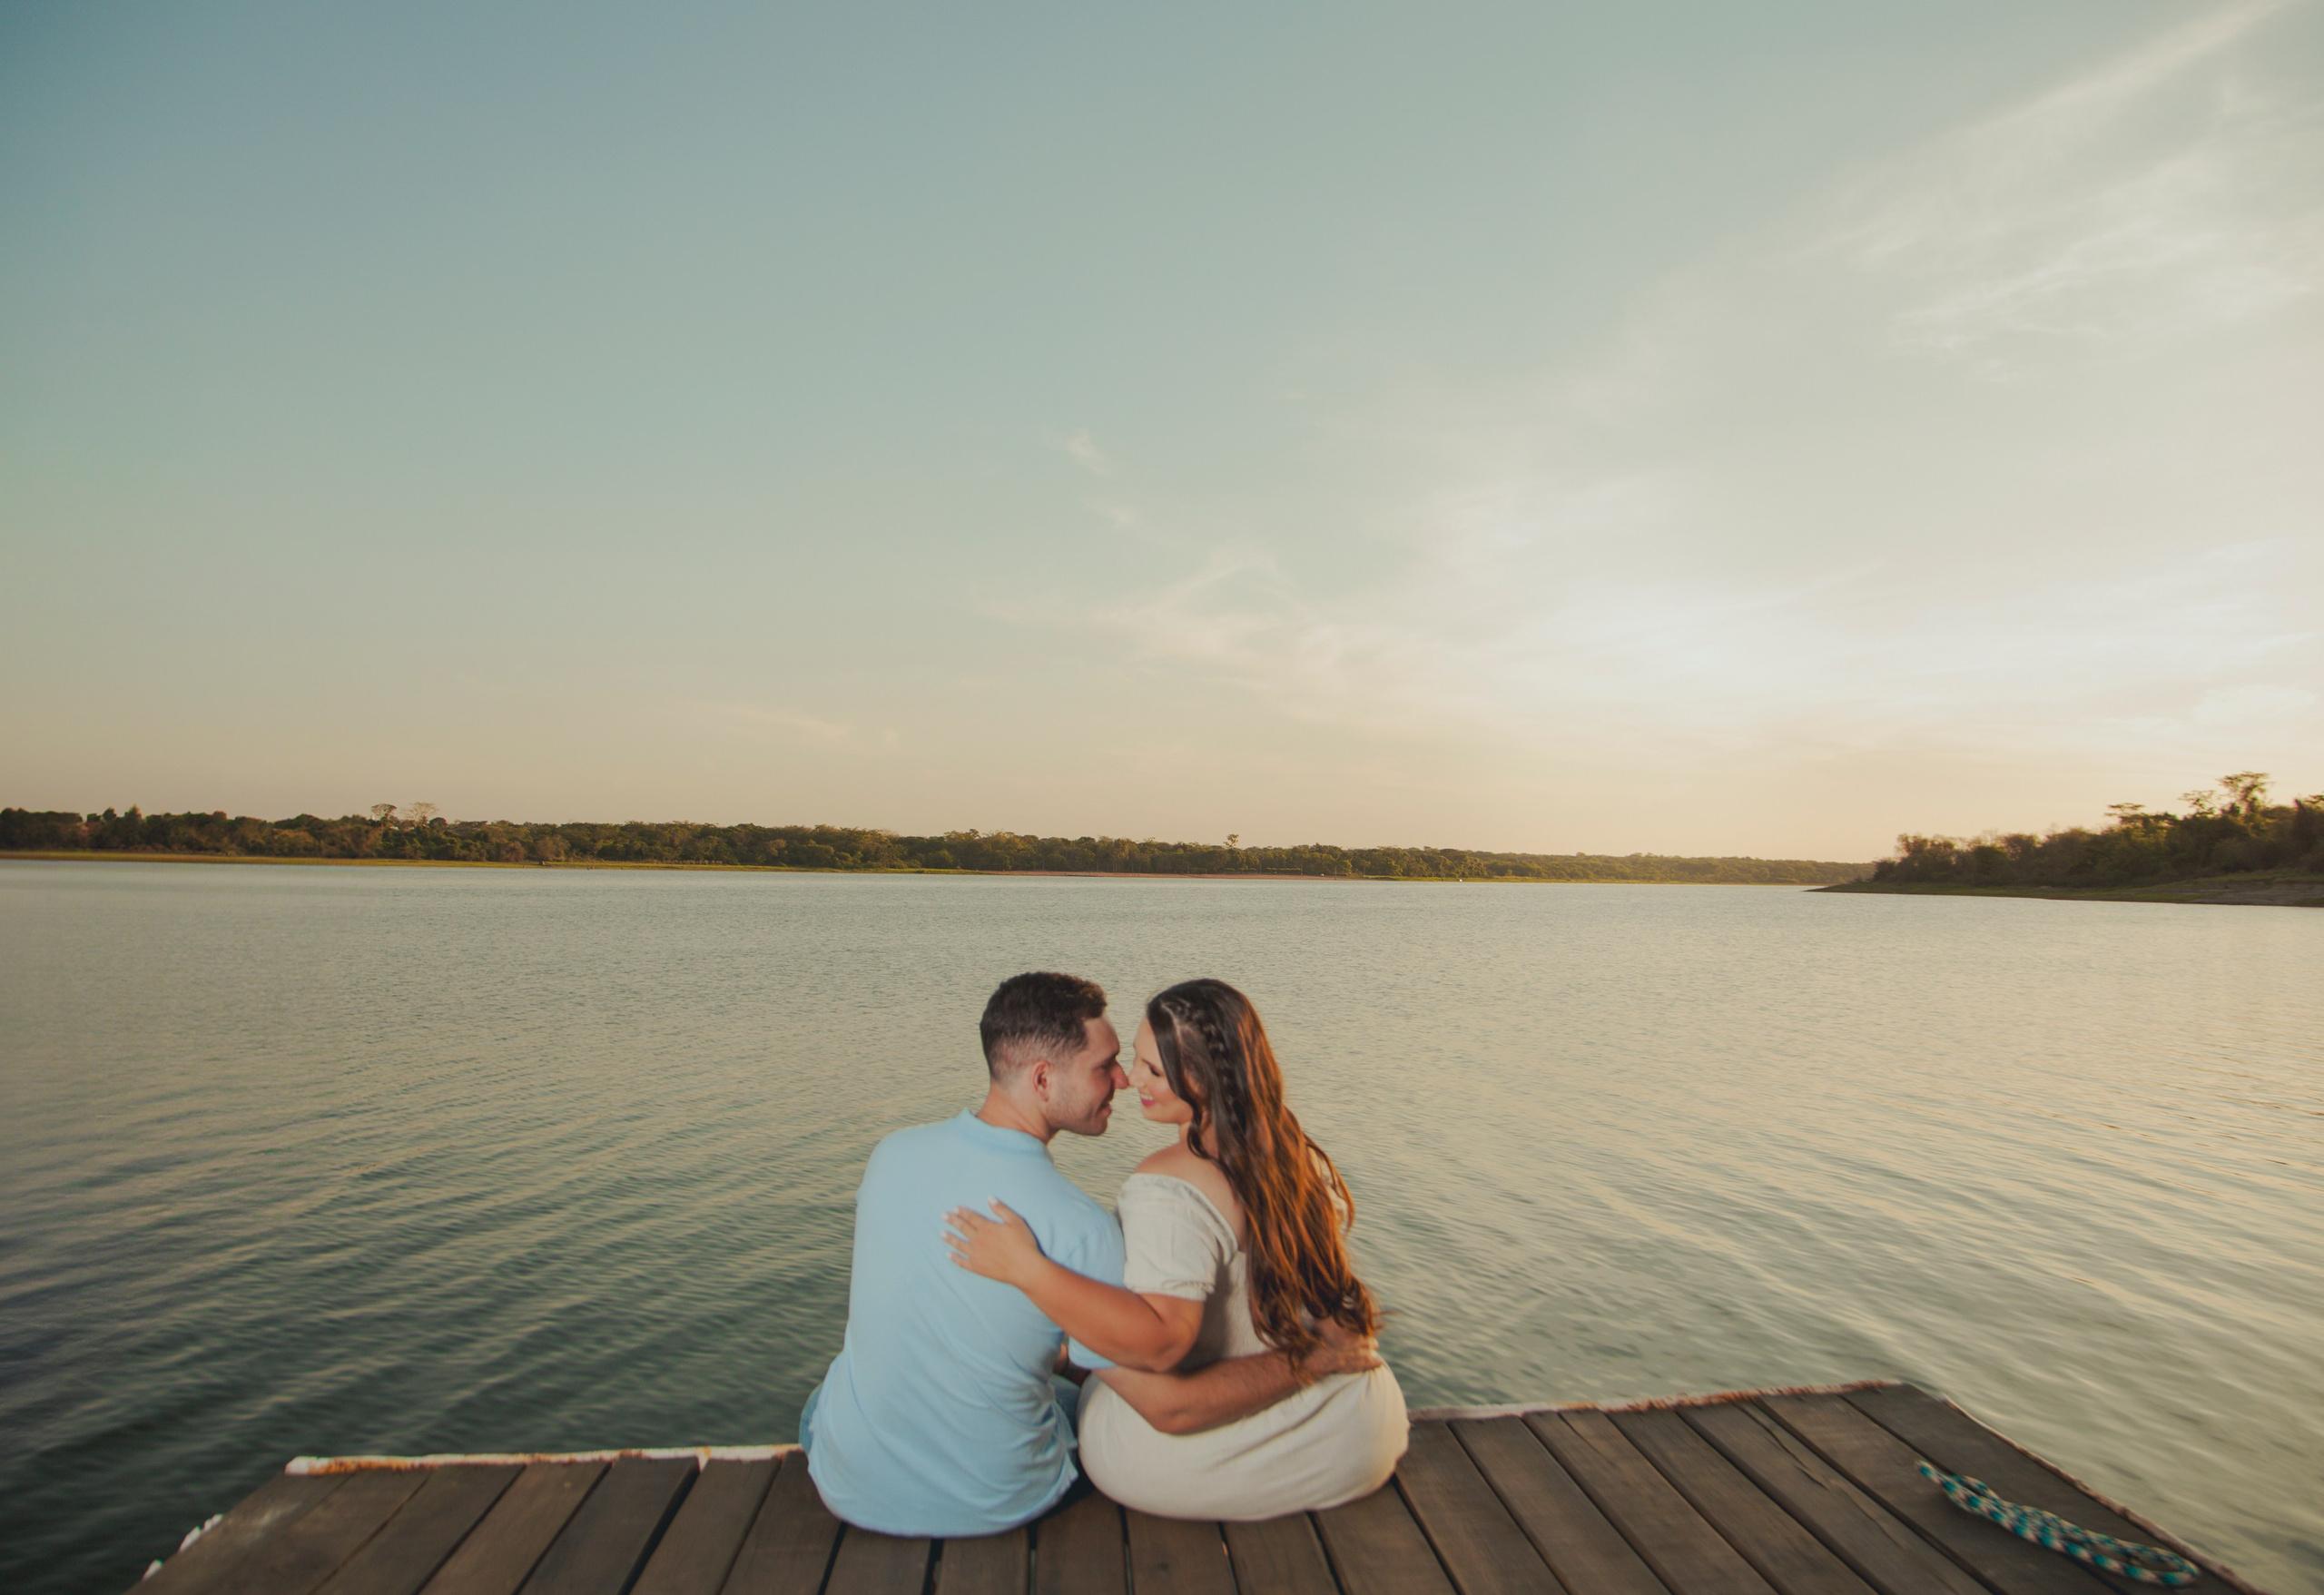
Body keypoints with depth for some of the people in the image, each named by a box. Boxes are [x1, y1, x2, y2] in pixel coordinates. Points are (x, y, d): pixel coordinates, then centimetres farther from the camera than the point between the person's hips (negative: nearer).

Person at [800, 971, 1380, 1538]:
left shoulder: (891, 1154, -14)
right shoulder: (1081, 1227, -28)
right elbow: (1170, 1405, -22)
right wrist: (1313, 1359, -9)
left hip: (851, 1490, 3)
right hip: (995, 1505, -2)